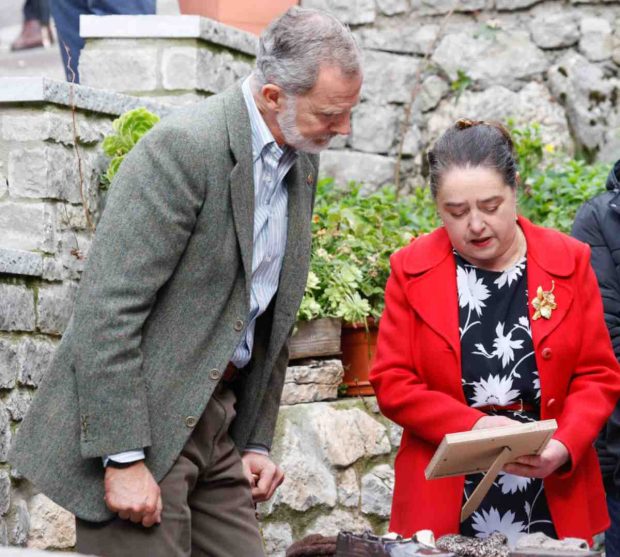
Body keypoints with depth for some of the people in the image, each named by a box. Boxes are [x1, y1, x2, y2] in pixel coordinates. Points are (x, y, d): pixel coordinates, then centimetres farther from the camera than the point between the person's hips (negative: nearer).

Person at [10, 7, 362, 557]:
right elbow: (107, 308, -21)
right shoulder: (183, 146, -18)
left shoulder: (302, 163, 9)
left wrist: (256, 442, 15)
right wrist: (123, 458, -22)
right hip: (138, 421, -8)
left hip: (218, 418, 8)